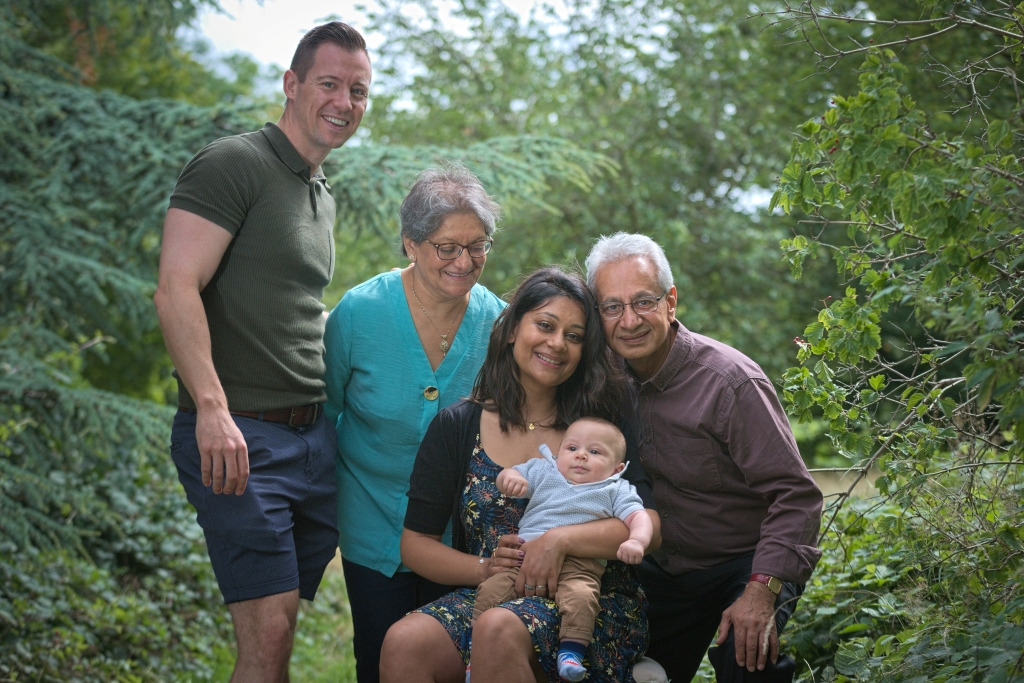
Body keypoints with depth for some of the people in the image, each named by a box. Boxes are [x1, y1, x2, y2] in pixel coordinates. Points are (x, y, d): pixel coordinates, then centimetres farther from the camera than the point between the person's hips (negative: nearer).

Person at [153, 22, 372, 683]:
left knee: (279, 628, 10)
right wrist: (212, 408, -25)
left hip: (314, 439, 8)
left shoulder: (324, 197, 21)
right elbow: (177, 289, -16)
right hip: (240, 435, -8)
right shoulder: (233, 164, -6)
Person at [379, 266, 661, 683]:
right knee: (403, 643, -29)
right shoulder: (456, 427, 9)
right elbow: (416, 543, 7)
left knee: (499, 631, -35)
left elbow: (648, 527, -7)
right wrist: (484, 568, -10)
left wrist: (560, 540, -19)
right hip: (486, 598, 2)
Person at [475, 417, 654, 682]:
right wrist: (510, 477, -7)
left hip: (578, 566, -2)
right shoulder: (543, 471, 22)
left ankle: (571, 651, -26)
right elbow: (504, 478, 19)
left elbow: (638, 517, 2)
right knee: (491, 589, -17)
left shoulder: (616, 491, 14)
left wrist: (636, 541, -21)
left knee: (580, 596, -34)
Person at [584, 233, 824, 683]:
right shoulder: (618, 380, -2)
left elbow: (796, 497, -24)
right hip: (666, 570, 6)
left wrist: (761, 590, -33)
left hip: (749, 565, -6)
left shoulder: (730, 382, -23)